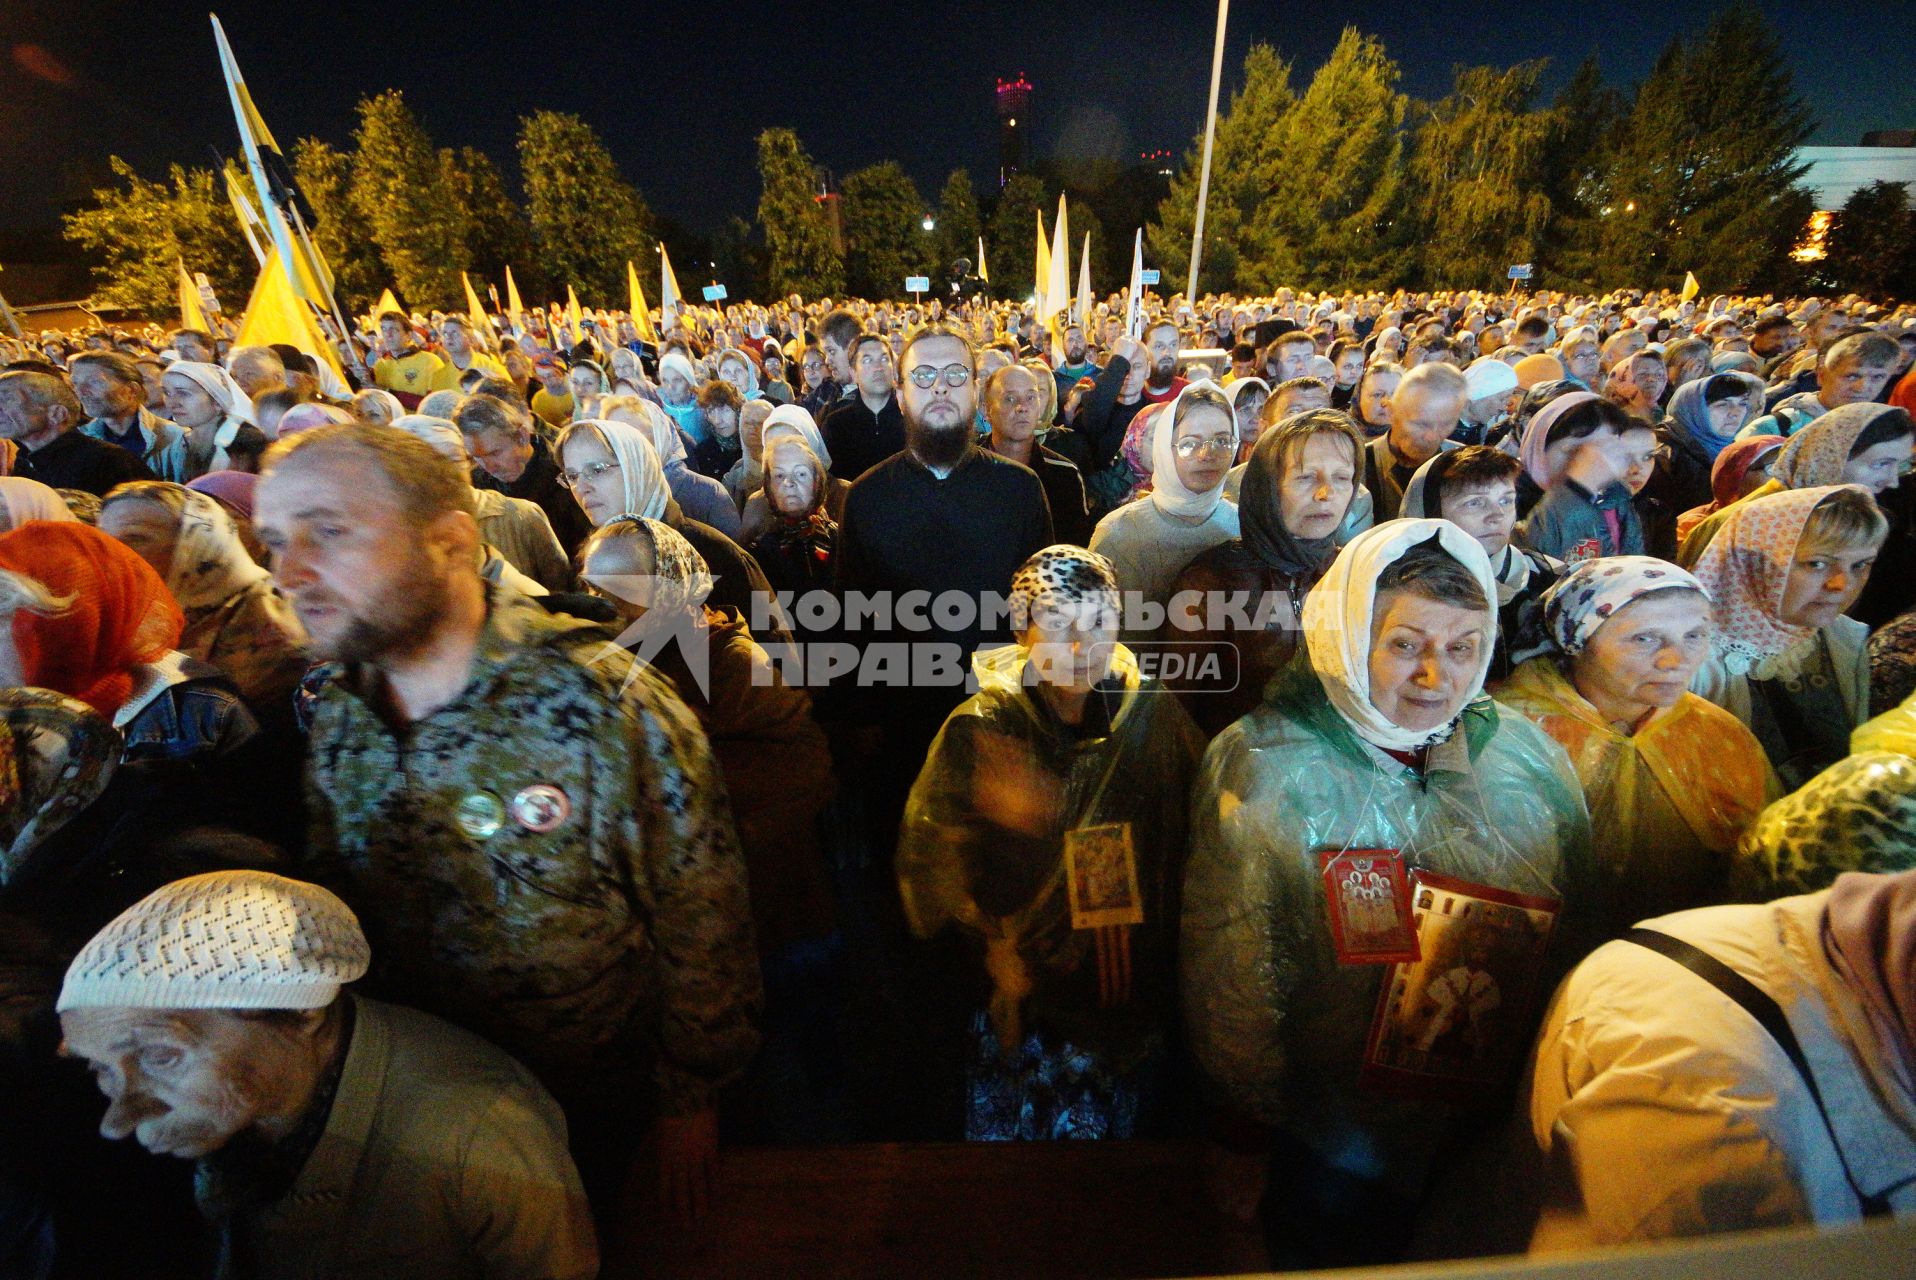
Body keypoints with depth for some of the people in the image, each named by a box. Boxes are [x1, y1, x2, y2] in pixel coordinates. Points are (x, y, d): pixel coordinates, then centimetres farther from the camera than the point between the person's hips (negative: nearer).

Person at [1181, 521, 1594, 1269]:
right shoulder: (1263, 767, -21)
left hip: (1500, 1141, 4)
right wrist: (1243, 1134, -9)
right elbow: (1230, 974, -16)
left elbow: (1576, 936, 5)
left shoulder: (1528, 757, -7)